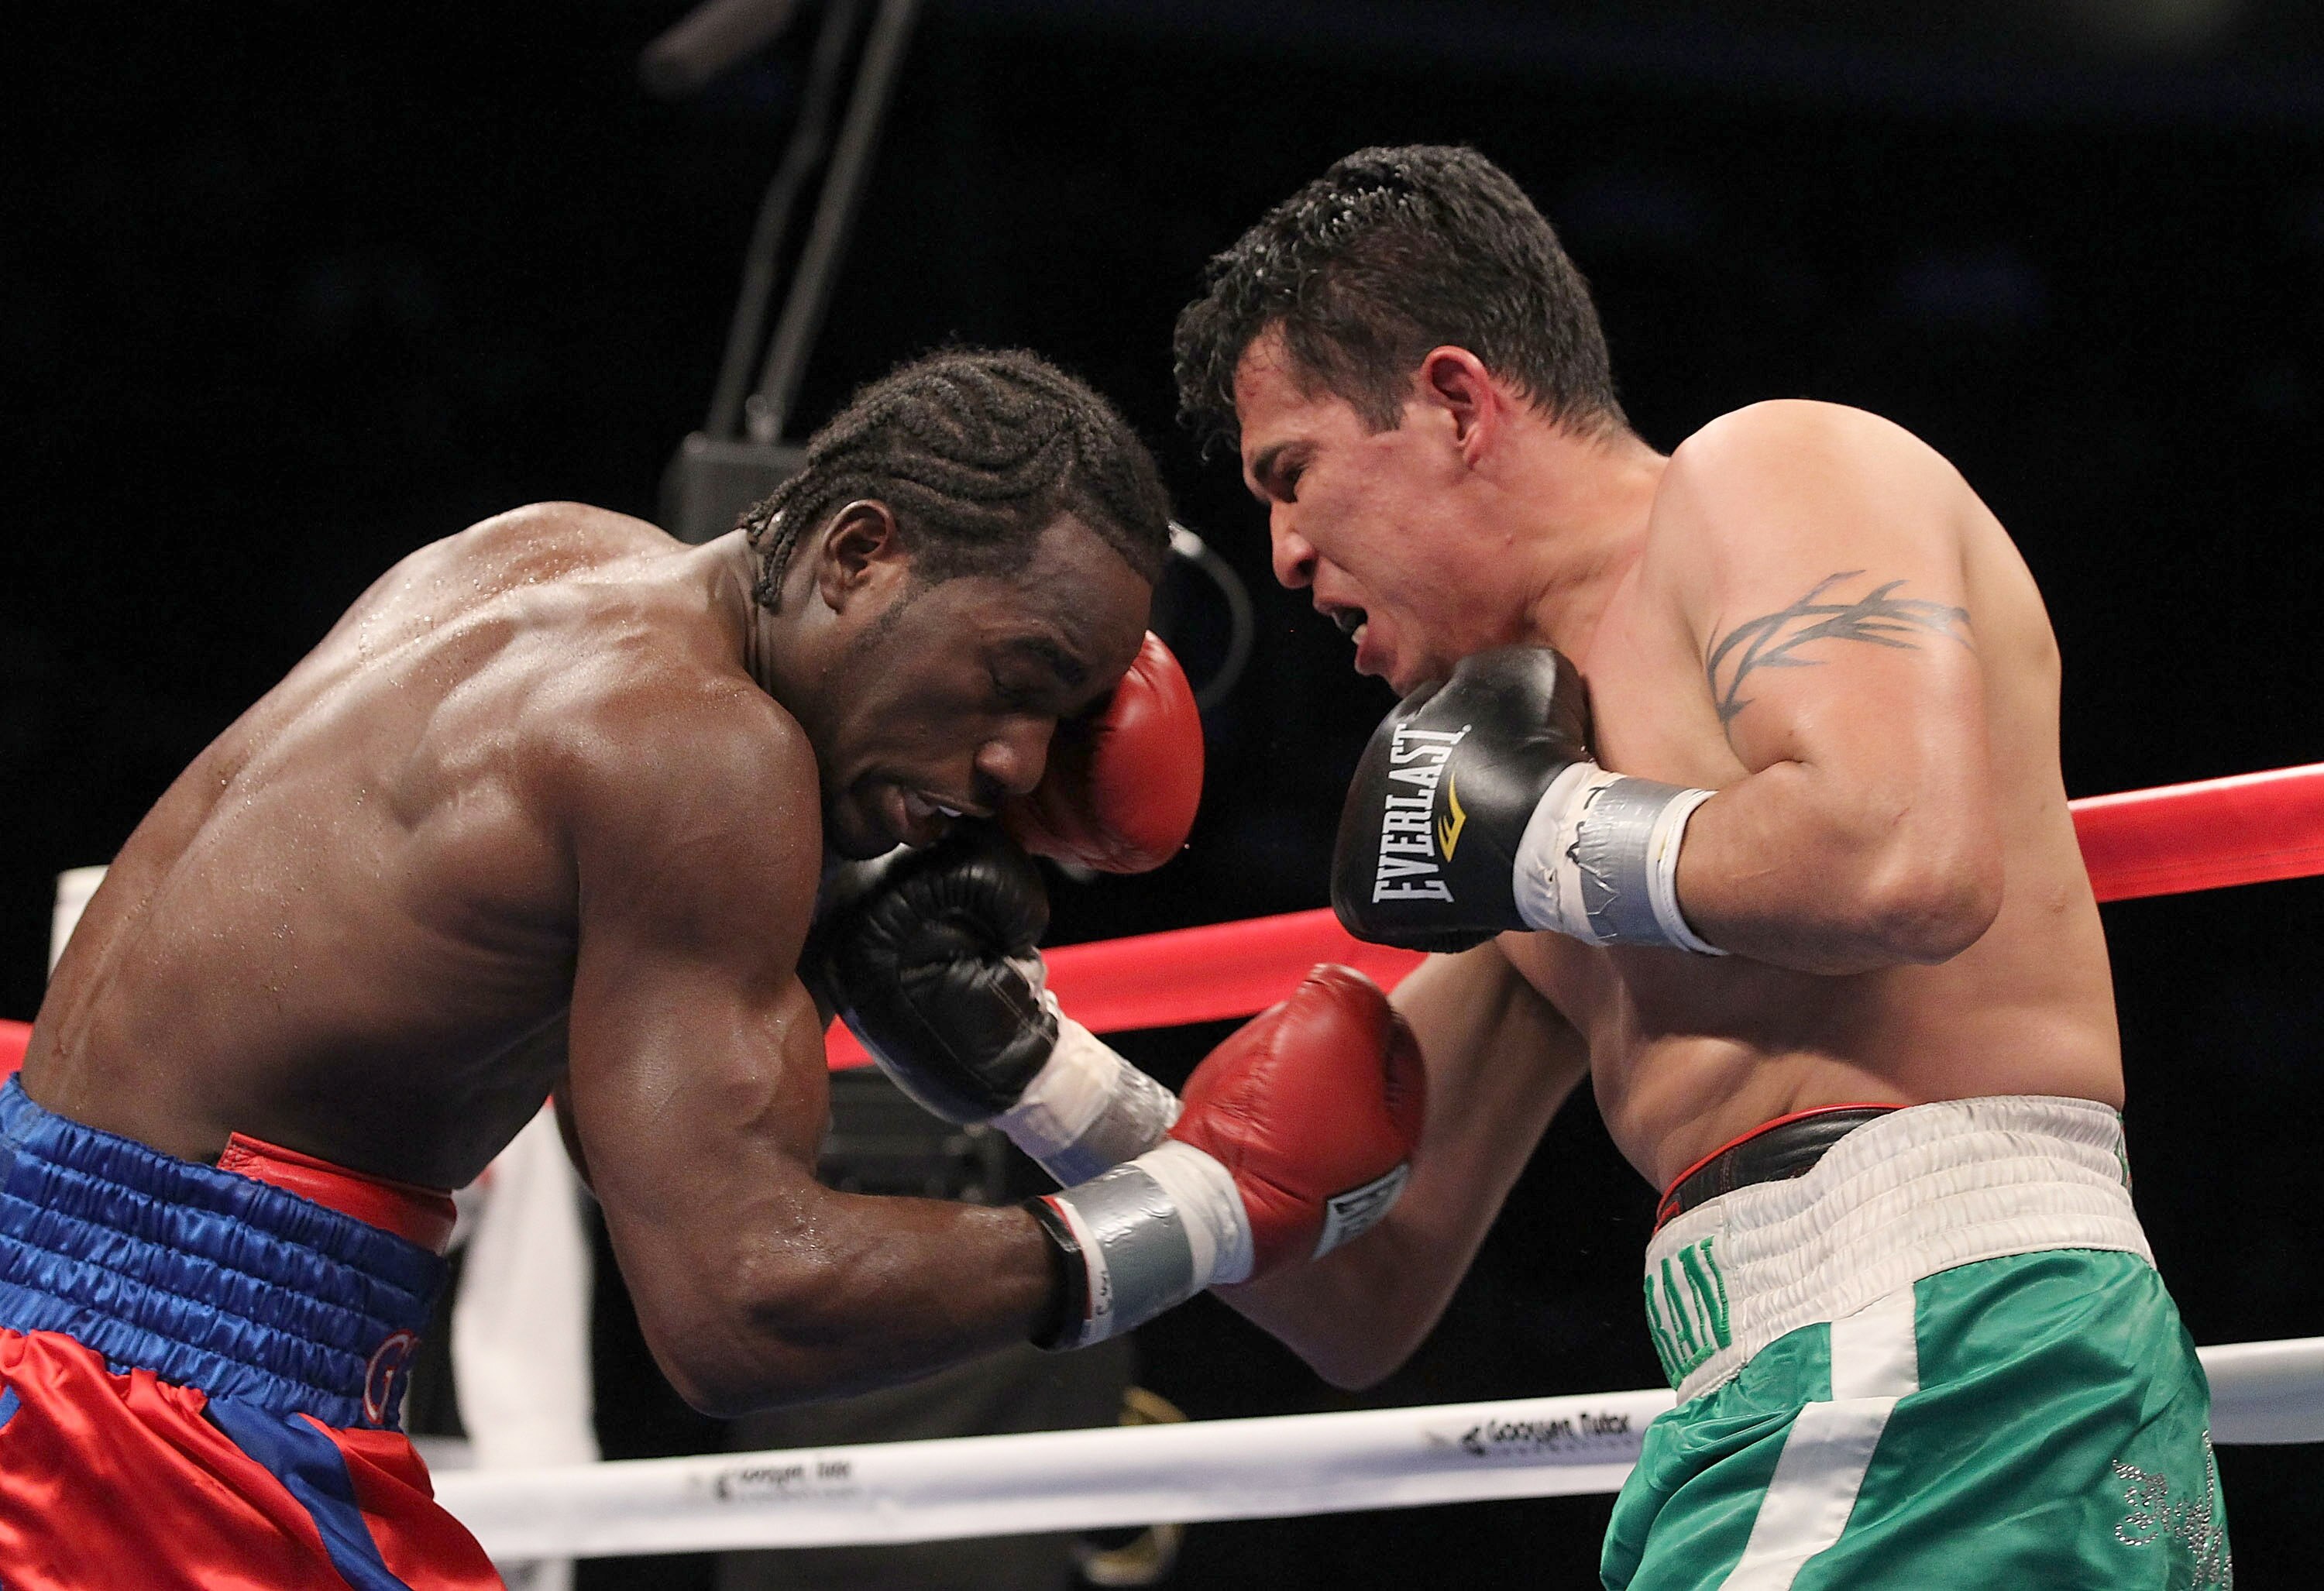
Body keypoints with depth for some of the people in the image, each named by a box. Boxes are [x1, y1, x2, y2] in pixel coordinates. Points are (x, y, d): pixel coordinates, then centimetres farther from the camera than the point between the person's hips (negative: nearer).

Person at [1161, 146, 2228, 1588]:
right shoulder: (1528, 728, 24)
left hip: (1948, 1363, -8)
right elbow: (1367, 1298, 24)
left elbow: (1910, 863, -22)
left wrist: (1550, 835, -6)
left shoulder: (1772, 472, 1)